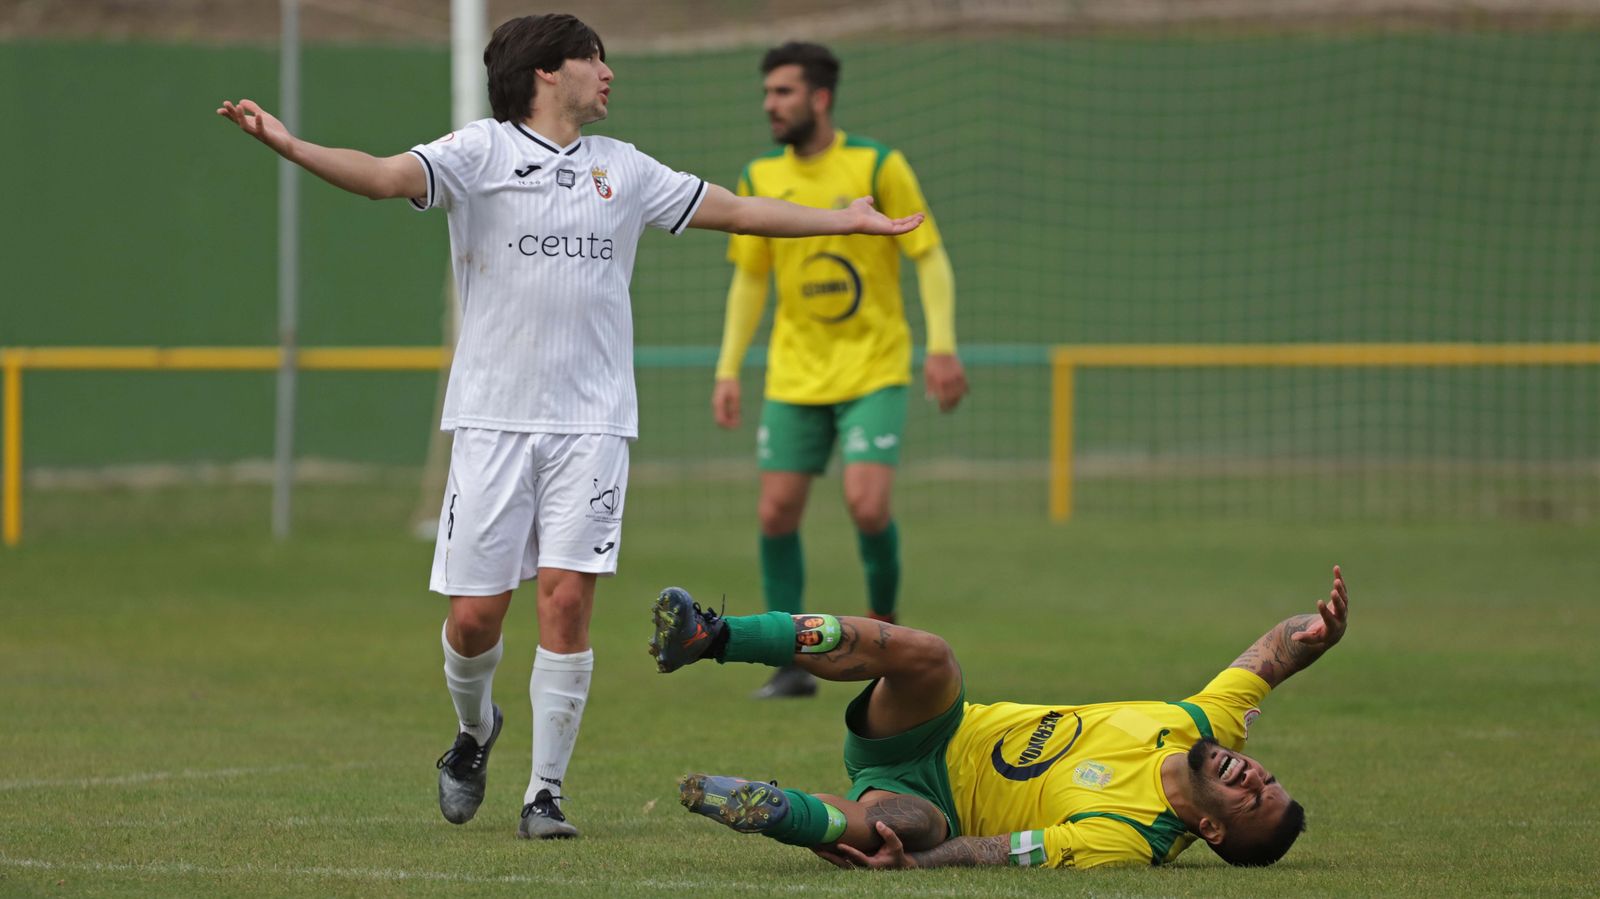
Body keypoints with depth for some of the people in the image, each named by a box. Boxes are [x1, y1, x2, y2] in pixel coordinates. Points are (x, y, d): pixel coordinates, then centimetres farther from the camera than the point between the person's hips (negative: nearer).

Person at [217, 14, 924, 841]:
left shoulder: (622, 169, 15)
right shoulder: (481, 152, 1)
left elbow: (736, 210, 26)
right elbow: (385, 177, -14)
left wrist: (846, 220, 30)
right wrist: (287, 146, -30)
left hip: (591, 422, 3)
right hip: (492, 419, -3)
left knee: (566, 596, -9)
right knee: (474, 612, -3)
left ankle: (545, 791, -1)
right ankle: (475, 730, 30)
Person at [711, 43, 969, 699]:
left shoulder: (878, 168, -7)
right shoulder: (760, 180, 5)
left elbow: (930, 258, -5)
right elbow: (750, 279, 14)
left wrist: (941, 345, -16)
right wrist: (728, 369, 7)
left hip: (873, 369, -4)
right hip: (794, 376, 4)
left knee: (867, 504, -19)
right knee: (775, 515, -3)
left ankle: (883, 621, 9)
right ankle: (791, 665, 8)